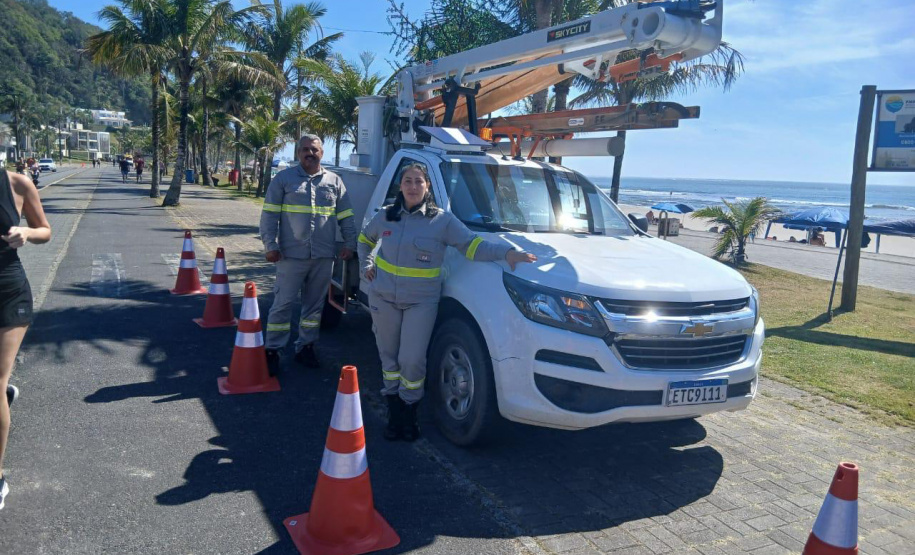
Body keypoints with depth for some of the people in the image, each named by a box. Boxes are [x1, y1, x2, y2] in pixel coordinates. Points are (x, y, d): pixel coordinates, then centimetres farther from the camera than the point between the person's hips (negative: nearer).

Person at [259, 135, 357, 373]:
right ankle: (272, 350, 9)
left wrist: (349, 243, 4)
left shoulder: (335, 181, 11)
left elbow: (346, 217, 13)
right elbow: (269, 214, -1)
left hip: (324, 256, 3)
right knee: (283, 303, -1)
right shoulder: (284, 178, 3)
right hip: (291, 255, -3)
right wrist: (270, 244, -9)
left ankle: (305, 347, 24)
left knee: (315, 304, 11)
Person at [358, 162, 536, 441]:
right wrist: (366, 265, 11)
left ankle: (409, 414, 16)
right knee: (389, 357, 9)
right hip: (383, 299, 3)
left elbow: (472, 245, -12)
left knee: (412, 361, -7)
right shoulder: (386, 217, 5)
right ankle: (394, 414, 24)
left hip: (422, 302, -3)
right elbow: (365, 239, 24)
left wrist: (506, 251, -25)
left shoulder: (442, 220, -5)